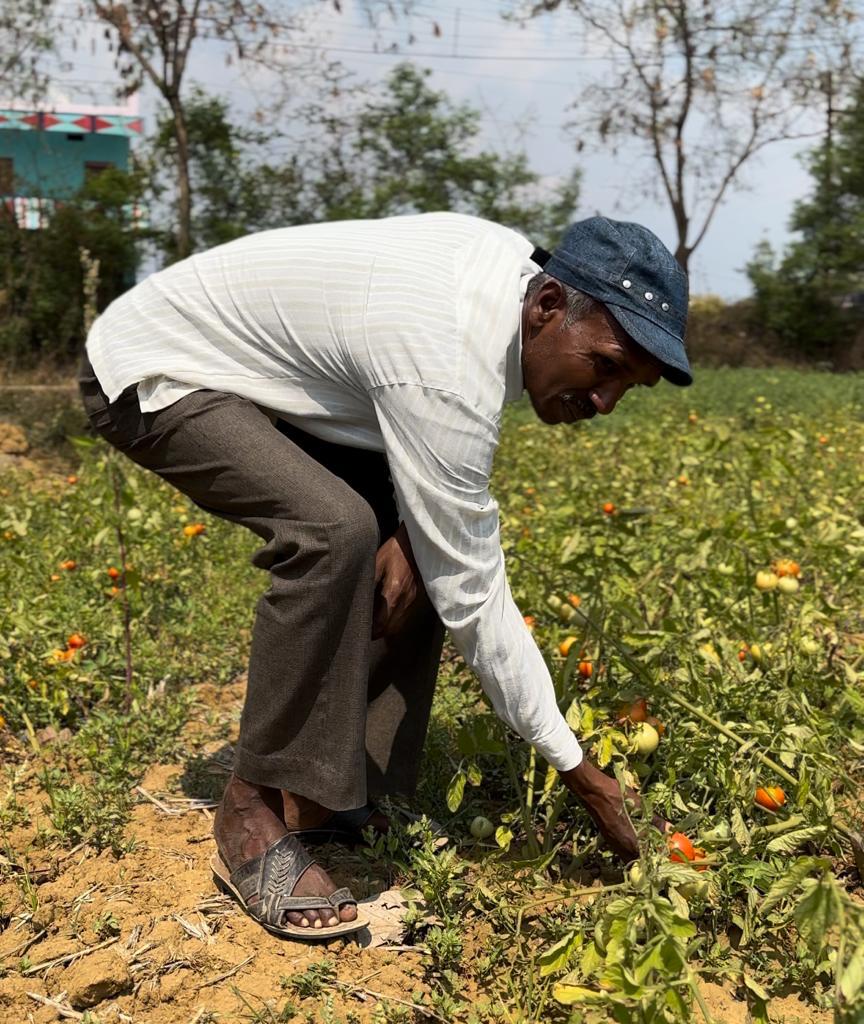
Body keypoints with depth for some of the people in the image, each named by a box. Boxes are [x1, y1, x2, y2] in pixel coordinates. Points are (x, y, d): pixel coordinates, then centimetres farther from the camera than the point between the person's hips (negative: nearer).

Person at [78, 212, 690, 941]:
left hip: (260, 374, 9)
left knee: (431, 544, 0)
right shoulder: (448, 369, -34)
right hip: (159, 372, -9)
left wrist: (410, 528, -15)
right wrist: (577, 768, -19)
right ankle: (255, 816, -16)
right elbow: (472, 596, -29)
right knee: (335, 533, -34)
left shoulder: (514, 269, -7)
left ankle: (330, 792, 6)